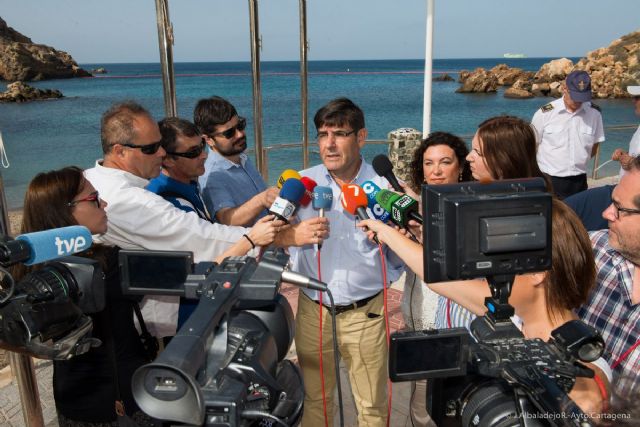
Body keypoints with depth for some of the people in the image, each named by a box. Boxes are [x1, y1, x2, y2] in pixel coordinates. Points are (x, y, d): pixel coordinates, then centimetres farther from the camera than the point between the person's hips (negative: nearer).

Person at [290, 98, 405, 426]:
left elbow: (398, 262, -1)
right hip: (312, 309, 2)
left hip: (365, 312, -1)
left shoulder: (382, 189, -7)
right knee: (314, 399, 20)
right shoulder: (302, 183, -3)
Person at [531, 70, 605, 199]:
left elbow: (594, 144, 13)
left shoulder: (594, 113, 0)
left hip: (579, 181, 3)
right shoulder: (545, 113, -10)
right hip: (549, 180, -3)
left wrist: (579, 162, 7)